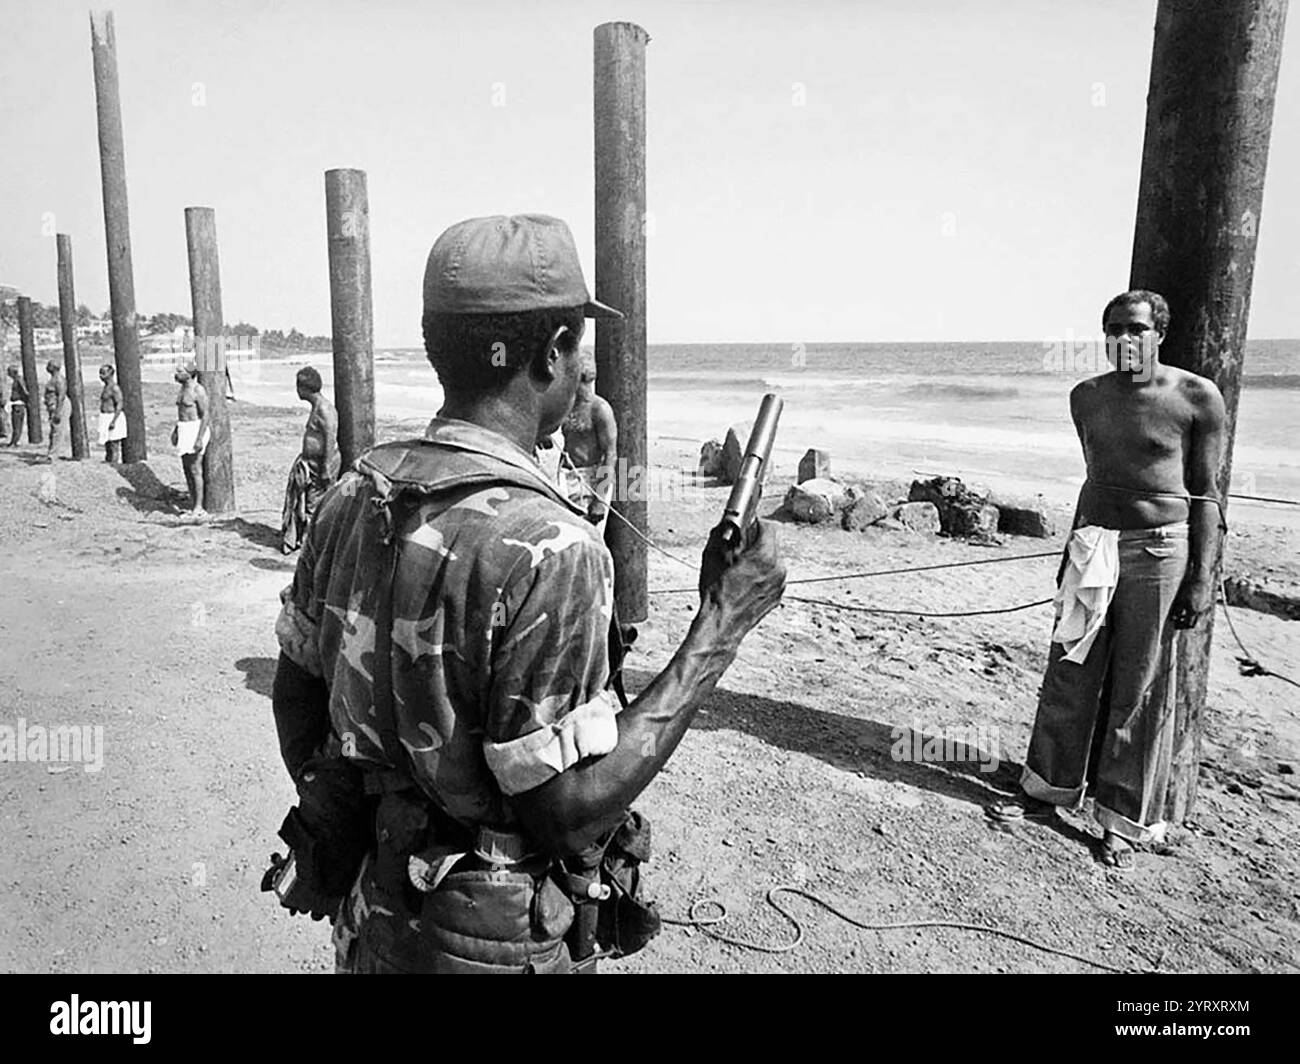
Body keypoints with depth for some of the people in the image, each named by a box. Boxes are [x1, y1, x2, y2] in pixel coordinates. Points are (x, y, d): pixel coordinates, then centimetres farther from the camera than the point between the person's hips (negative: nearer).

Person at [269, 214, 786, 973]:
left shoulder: (353, 497, -6)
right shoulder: (546, 549, -29)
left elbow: (296, 691, 4)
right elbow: (569, 813, -25)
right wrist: (720, 627, -22)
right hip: (486, 942, -6)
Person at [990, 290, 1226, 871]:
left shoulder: (1197, 397, -5)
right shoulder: (1087, 397, 8)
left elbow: (1204, 494, -3)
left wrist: (1202, 577, -7)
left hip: (1159, 551, -4)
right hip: (1092, 549, 4)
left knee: (1140, 692, 4)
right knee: (1068, 679, 9)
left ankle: (1125, 822, 18)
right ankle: (1048, 790, 25)